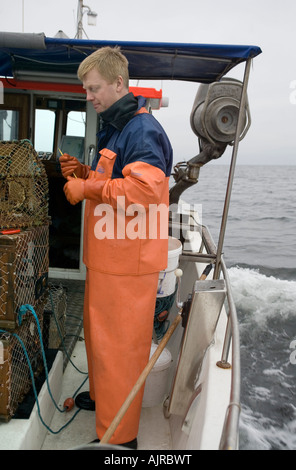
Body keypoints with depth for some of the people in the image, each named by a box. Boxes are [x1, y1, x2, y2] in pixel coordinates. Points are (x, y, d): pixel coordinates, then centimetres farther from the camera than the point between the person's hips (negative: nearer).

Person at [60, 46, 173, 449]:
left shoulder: (143, 130, -16)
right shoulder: (114, 128, 18)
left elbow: (145, 189, -31)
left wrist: (86, 189, -21)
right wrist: (81, 172, 8)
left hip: (128, 262, -10)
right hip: (107, 255, 10)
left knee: (118, 344, 1)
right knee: (99, 333, 23)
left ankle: (119, 435, 19)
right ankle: (103, 394, 46)